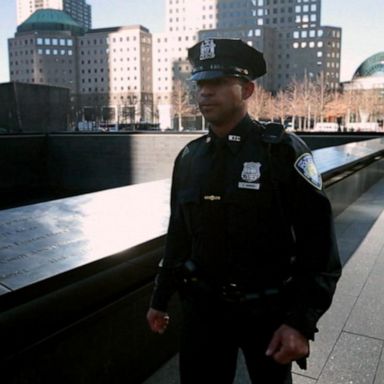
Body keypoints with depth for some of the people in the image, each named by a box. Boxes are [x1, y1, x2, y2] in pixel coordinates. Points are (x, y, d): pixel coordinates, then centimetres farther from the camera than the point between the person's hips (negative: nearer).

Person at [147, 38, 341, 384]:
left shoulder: (283, 151, -14)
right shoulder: (189, 158, 0)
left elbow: (319, 247, -14)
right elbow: (178, 235, 8)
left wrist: (302, 322, -18)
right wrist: (161, 298, 13)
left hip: (268, 312, -3)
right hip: (202, 308, 3)